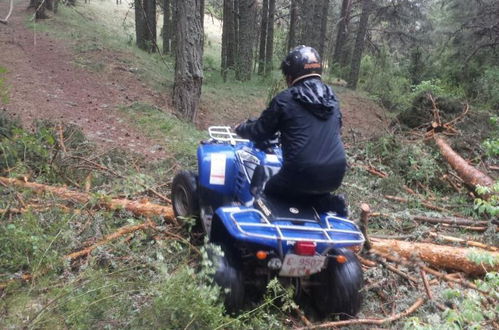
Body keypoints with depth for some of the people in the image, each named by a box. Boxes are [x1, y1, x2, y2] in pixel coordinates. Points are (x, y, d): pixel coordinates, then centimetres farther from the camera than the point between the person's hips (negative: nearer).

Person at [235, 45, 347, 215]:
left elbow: (259, 133, 5)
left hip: (303, 173, -5)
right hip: (335, 175, 6)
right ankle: (326, 202, 5)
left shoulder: (285, 99, -4)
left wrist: (241, 128, 27)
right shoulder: (332, 98, 11)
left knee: (269, 193, 22)